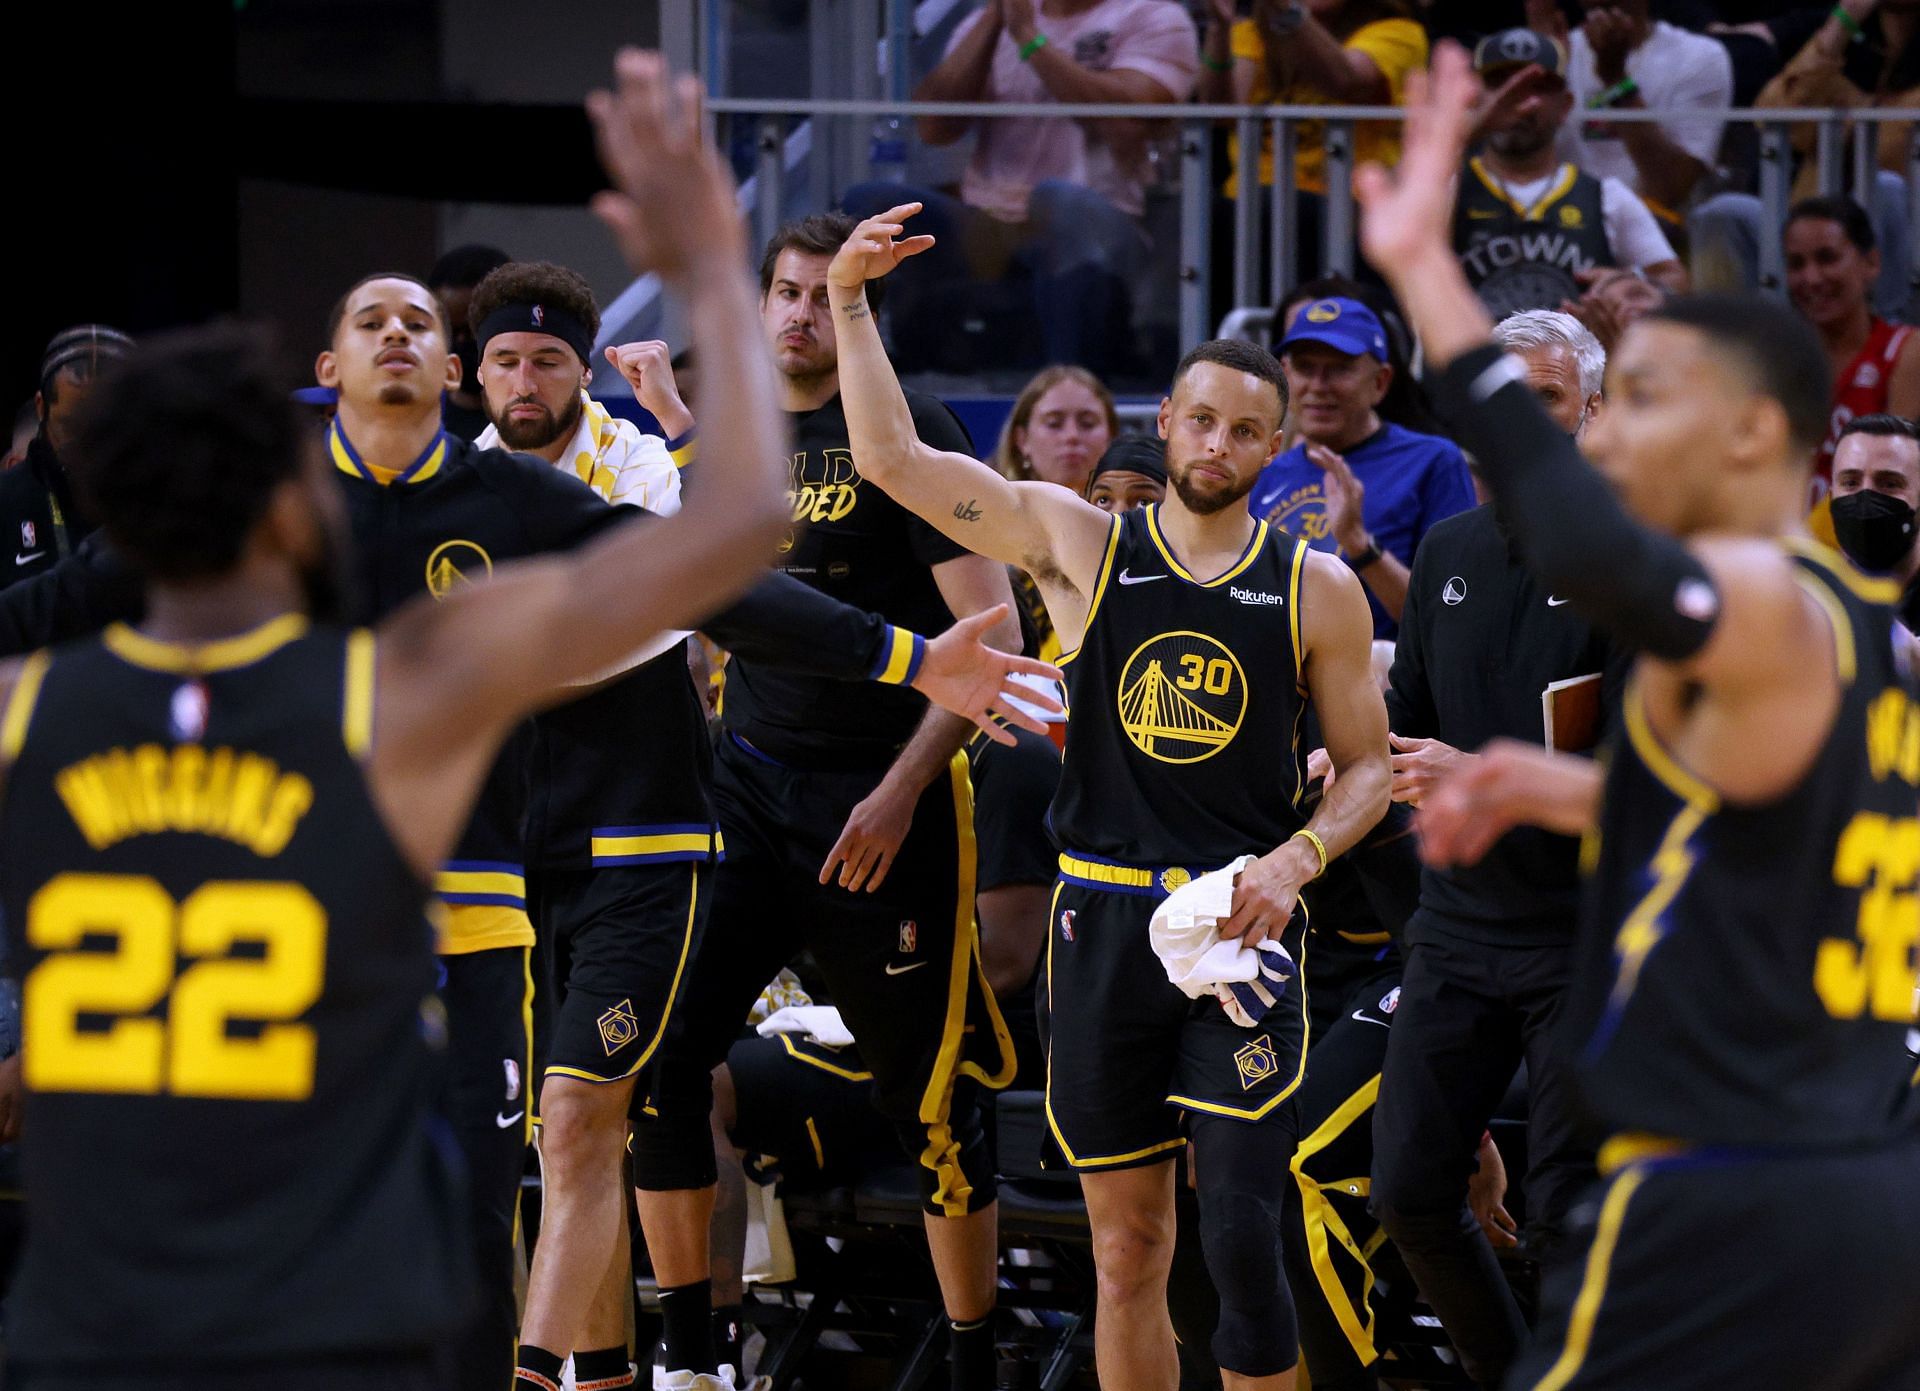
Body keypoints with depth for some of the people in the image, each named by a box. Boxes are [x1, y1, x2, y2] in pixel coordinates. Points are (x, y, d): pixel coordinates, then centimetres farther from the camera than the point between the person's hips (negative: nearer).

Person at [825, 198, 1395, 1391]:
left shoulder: (1317, 589, 3)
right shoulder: (1083, 545, 4)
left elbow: (1369, 765, 8)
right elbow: (892, 457, -1)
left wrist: (1297, 858, -10)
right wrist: (850, 303, -8)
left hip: (1243, 932, -2)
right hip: (1104, 922, 2)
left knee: (1240, 1234, -12)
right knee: (1128, 1249, 6)